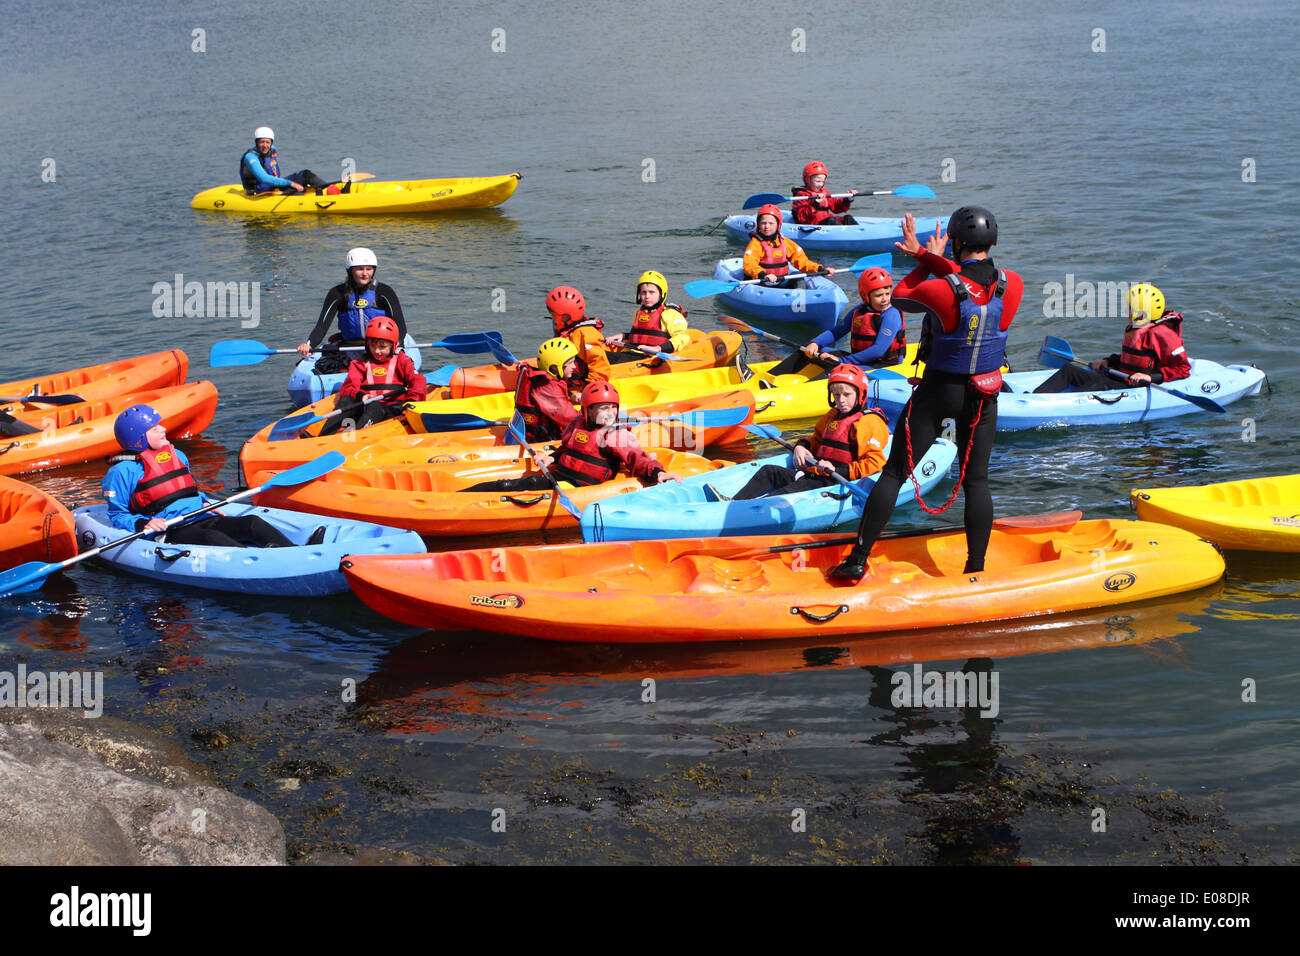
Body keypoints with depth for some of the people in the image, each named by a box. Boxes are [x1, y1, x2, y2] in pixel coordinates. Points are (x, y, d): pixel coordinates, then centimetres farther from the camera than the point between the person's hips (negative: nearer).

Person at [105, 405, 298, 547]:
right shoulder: (122, 471, -1)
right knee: (212, 538, -37)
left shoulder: (177, 455, 21)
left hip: (204, 519, 7)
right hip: (173, 532, -7)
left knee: (251, 523, -17)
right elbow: (117, 516, 0)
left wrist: (204, 503, 15)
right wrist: (143, 524, -18)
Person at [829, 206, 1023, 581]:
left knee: (894, 473, 5)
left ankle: (858, 560, 8)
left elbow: (899, 296, -2)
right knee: (976, 480, 12)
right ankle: (976, 569, 14)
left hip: (938, 391, -3)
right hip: (984, 395, 3)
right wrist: (925, 255, 7)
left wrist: (926, 260, 10)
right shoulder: (1012, 286, -10)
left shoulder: (938, 291, -23)